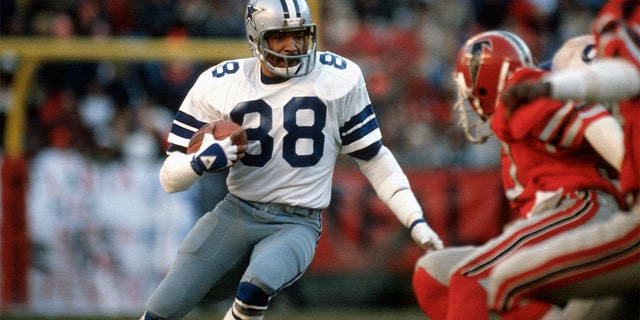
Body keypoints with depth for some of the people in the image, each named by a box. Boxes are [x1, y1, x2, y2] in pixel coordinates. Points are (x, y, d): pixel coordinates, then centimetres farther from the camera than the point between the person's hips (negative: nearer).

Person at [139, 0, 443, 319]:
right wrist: (200, 162, -22)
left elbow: (373, 158, 7)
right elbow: (170, 178, 0)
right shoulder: (218, 84, -2)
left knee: (257, 286, -34)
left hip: (297, 224, -2)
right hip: (235, 212, 2)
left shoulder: (339, 78, -4)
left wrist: (415, 221, 0)